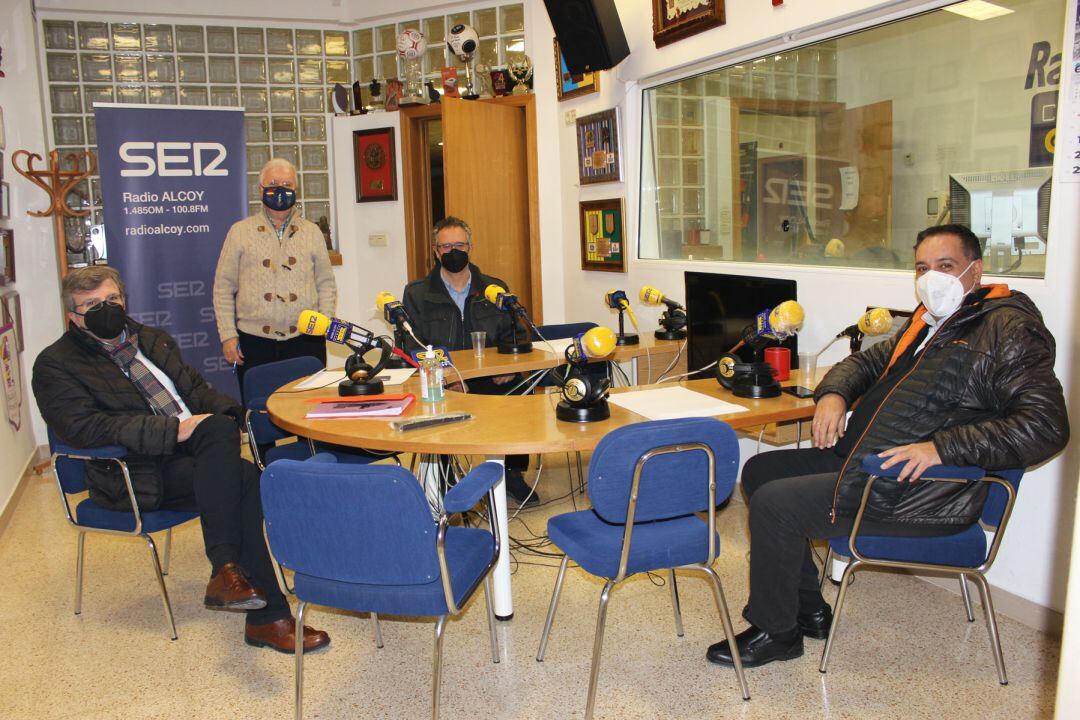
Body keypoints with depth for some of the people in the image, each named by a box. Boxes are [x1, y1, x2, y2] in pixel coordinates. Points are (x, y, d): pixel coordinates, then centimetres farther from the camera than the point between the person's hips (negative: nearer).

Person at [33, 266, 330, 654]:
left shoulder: (153, 340, 23)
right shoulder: (55, 365, 1)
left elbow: (195, 388, 25)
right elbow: (85, 428, -14)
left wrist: (224, 410, -1)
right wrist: (175, 429, -24)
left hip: (194, 454, 6)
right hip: (137, 476, -6)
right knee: (242, 478, -31)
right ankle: (268, 613, -29)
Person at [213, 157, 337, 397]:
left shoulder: (312, 232, 12)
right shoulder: (240, 232, 8)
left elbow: (326, 283, 15)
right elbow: (223, 287, 7)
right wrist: (228, 335, -1)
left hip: (306, 340, 1)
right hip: (255, 341, -1)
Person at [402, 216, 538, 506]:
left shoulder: (494, 289, 14)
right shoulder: (417, 293, 7)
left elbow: (511, 336, 17)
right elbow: (412, 347, 0)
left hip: (489, 379, 2)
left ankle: (512, 473, -5)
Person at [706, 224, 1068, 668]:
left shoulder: (1008, 328, -10)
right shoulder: (929, 320, 17)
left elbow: (1046, 426, -19)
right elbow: (867, 361, 29)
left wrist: (940, 448, -28)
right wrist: (833, 393, 5)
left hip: (922, 491, -10)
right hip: (863, 458, 10)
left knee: (773, 503, -19)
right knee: (760, 471, 9)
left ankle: (776, 632, 4)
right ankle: (808, 610, 16)